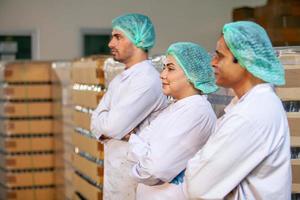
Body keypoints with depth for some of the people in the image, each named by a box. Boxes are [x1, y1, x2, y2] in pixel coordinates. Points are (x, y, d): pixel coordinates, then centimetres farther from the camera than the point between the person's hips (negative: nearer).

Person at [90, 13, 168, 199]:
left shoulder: (149, 80, -20)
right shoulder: (119, 80, 10)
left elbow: (112, 126, -24)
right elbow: (96, 122, 6)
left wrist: (102, 119, -3)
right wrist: (108, 125, -15)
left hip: (135, 170, -8)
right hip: (114, 167, 8)